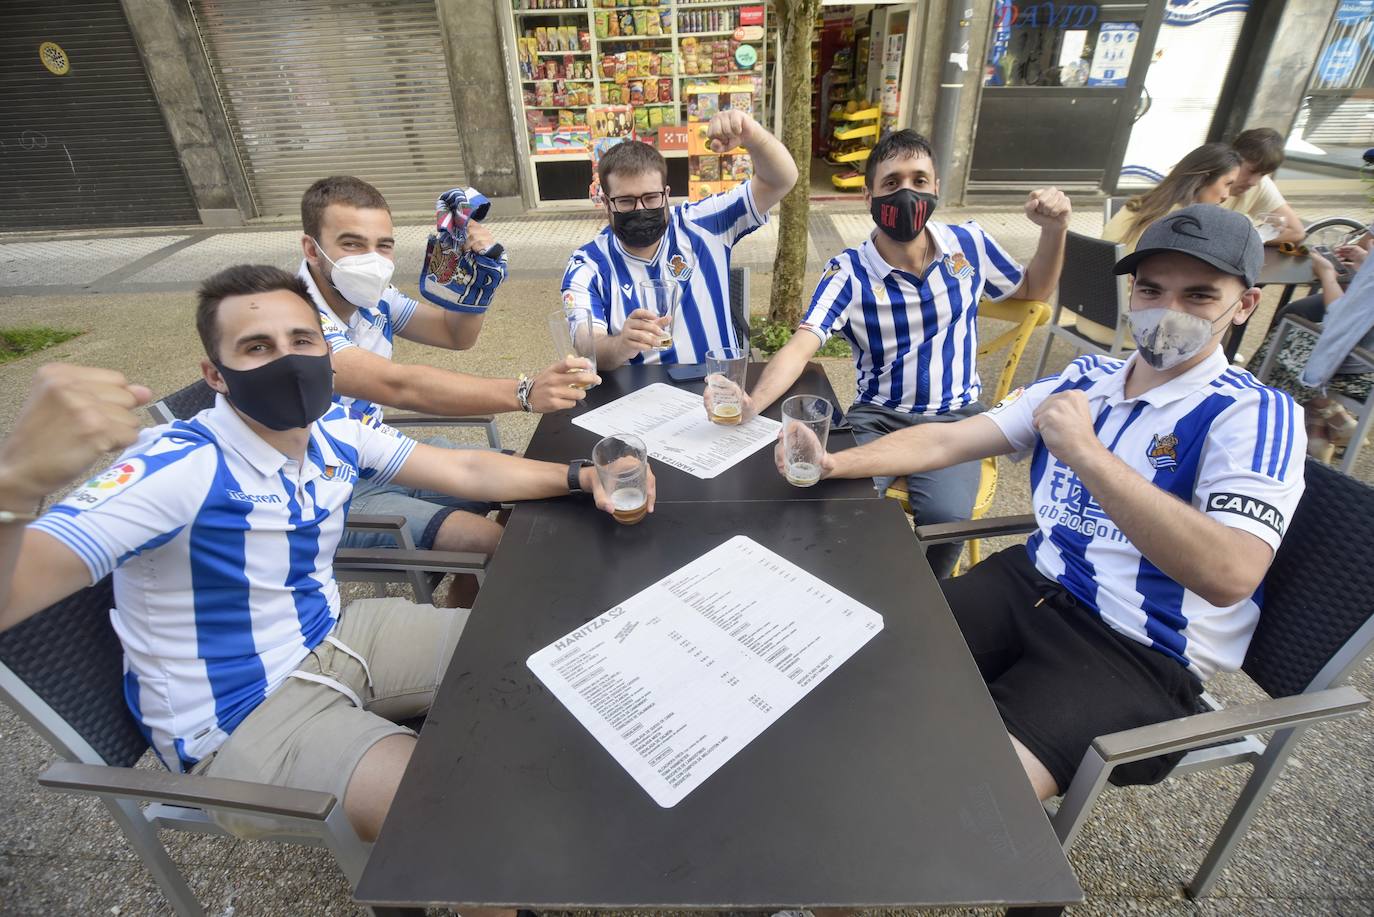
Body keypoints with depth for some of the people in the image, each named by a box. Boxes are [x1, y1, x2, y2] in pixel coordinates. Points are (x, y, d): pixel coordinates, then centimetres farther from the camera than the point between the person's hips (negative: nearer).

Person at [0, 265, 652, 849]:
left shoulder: (337, 431, -5)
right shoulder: (178, 471, -25)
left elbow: (465, 471, 2)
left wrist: (580, 477, -7)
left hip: (337, 636, 7)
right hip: (238, 717, -6)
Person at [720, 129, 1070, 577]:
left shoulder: (968, 244, 1)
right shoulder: (848, 271, -8)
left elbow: (1032, 291, 20)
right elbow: (800, 347, -21)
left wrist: (1054, 230, 2)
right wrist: (752, 402, -40)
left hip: (956, 416, 2)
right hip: (877, 417, -1)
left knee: (944, 515, -28)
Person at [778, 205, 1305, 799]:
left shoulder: (1254, 416, -9)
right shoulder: (1084, 380, 9)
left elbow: (1231, 573, -26)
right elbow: (946, 440, 4)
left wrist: (1088, 454, -31)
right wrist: (836, 462, -9)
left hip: (1138, 654, -5)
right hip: (1030, 583, 6)